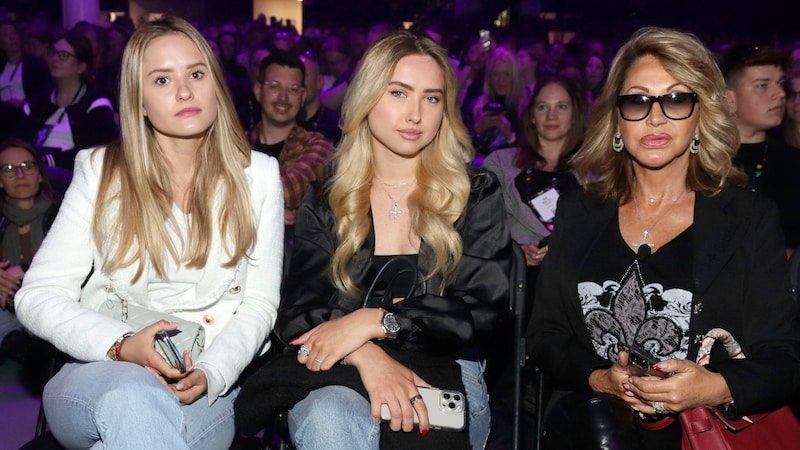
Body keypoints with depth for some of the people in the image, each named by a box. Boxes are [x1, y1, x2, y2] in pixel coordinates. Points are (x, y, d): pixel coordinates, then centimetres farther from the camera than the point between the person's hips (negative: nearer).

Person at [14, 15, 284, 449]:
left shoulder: (257, 174, 5)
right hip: (99, 371, -1)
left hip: (208, 387, 1)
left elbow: (258, 302, 3)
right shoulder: (100, 170, 3)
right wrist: (122, 346, -18)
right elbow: (38, 295, 0)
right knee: (133, 393, -38)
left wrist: (210, 373, -16)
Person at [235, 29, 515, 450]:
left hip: (446, 376, -1)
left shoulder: (477, 193, 7)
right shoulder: (323, 203, 10)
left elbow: (483, 311, -3)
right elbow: (297, 312, -1)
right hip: (341, 375, 2)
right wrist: (366, 355, -23)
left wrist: (375, 321, -17)